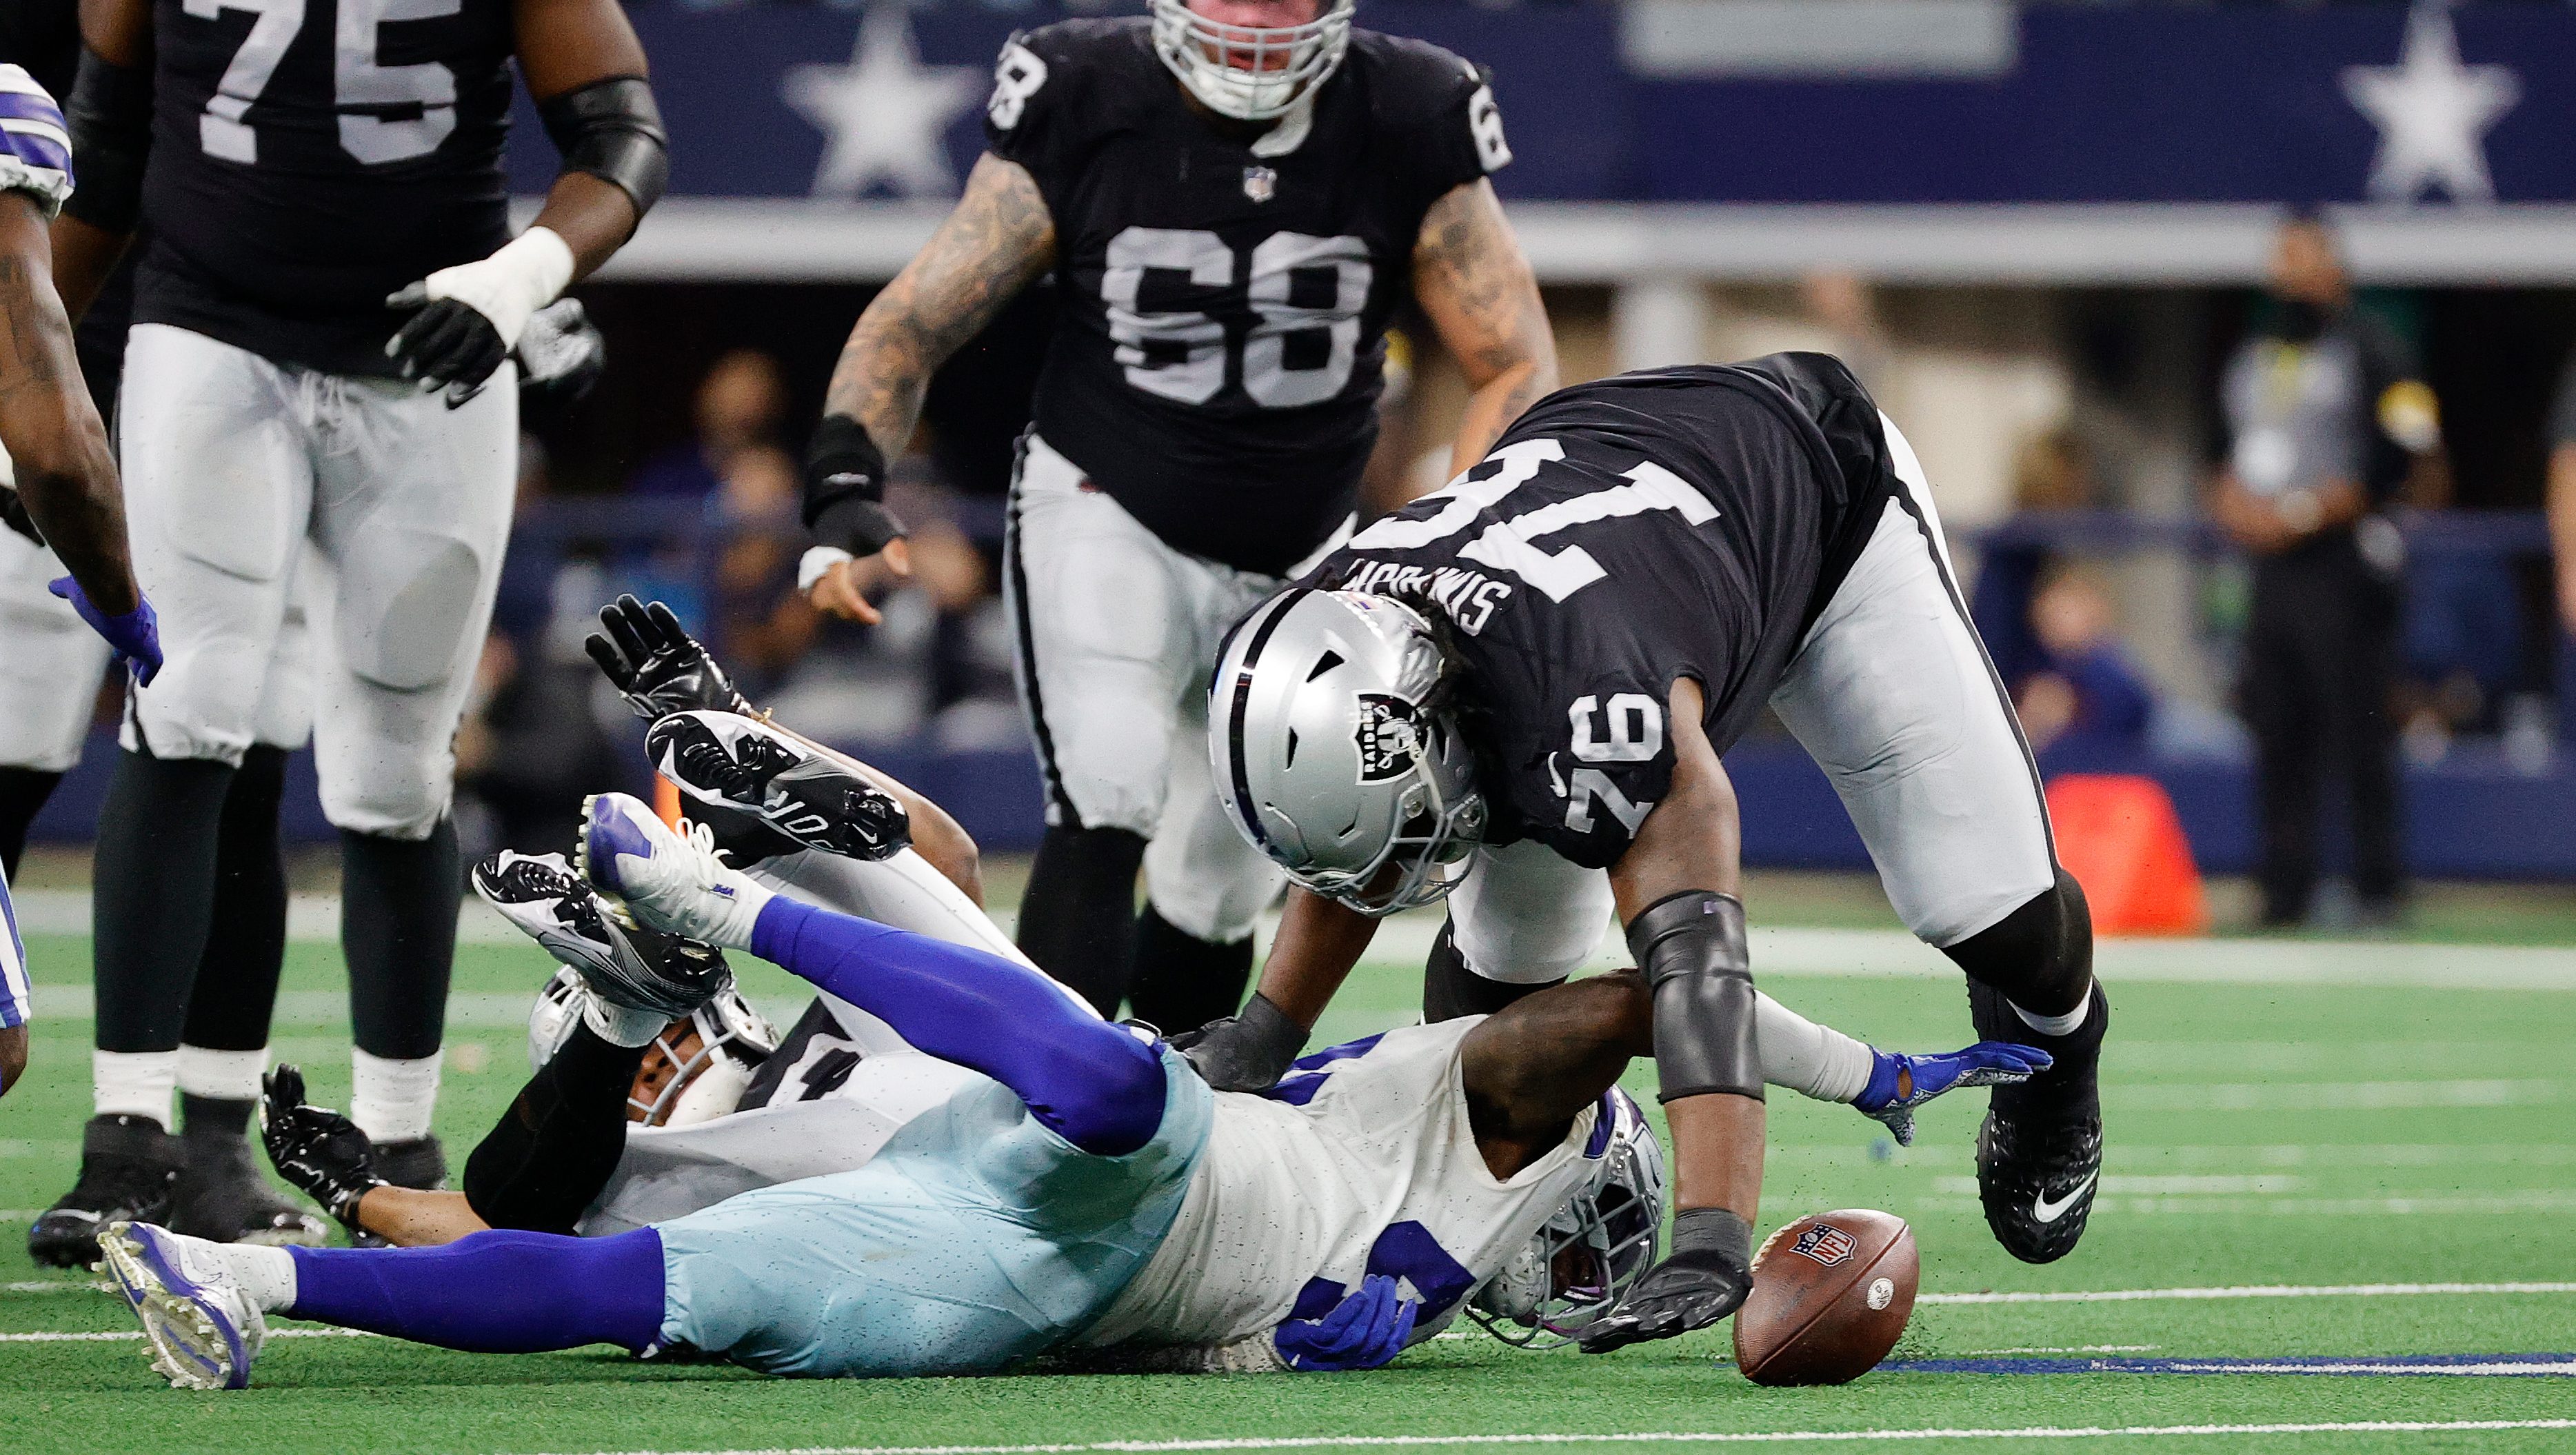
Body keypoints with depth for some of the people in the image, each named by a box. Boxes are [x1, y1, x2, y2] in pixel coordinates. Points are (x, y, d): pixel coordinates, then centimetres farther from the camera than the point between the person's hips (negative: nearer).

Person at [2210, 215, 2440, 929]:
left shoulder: (2369, 349, -4)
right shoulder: (2250, 360, 19)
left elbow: (2403, 456, -12)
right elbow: (2228, 457, 27)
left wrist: (2306, 512, -15)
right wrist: (2230, 498, 4)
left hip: (2344, 568, -7)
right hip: (2269, 570, 7)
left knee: (2359, 737, -9)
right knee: (2278, 739, 5)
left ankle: (2381, 889, -5)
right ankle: (2285, 893, 8)